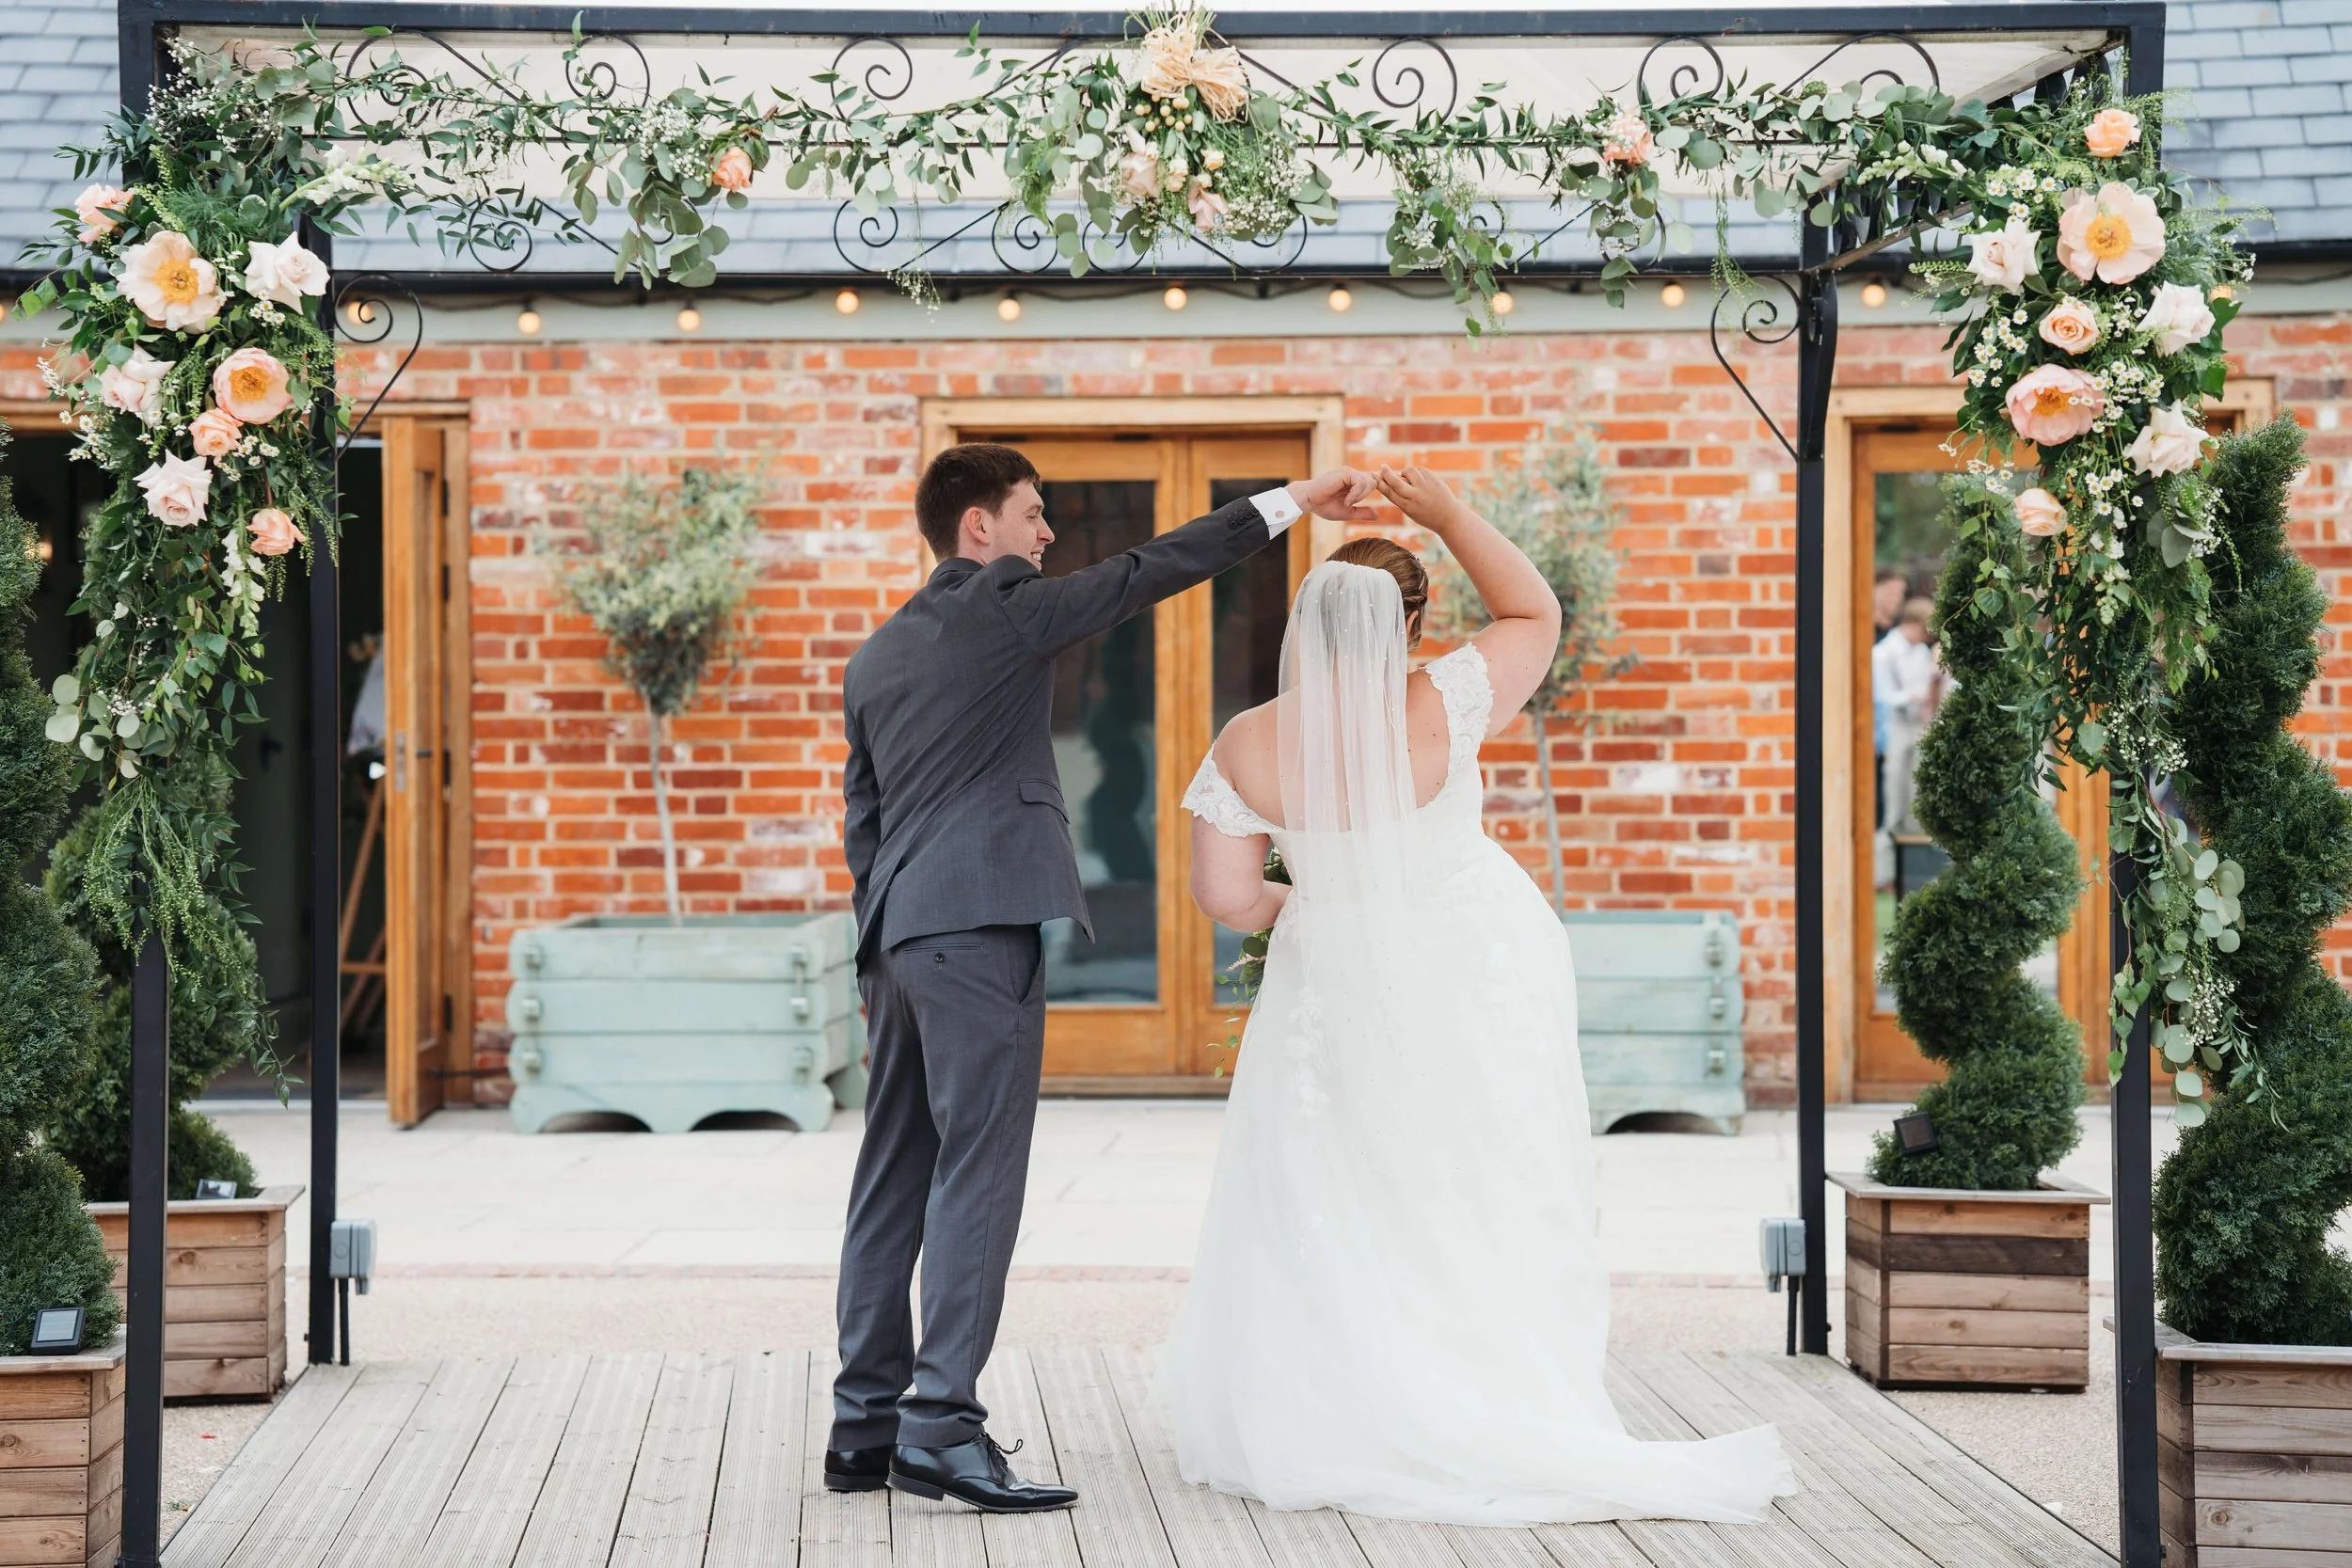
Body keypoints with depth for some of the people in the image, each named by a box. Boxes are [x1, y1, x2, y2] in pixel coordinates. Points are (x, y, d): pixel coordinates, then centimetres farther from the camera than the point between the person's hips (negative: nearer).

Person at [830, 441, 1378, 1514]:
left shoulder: (874, 657, 19)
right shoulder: (1003, 607, -3)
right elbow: (1148, 572, -3)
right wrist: (1290, 503, 2)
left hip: (898, 932, 8)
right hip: (981, 922, -8)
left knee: (896, 1178, 10)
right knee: (977, 1171, -9)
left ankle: (865, 1427, 13)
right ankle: (942, 1426, -13)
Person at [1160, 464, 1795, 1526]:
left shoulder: (1247, 748, -13)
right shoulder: (1434, 711, -18)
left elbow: (1222, 894, -9)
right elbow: (1535, 614, -3)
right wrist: (1444, 511, -8)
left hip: (1342, 989, 1)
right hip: (1477, 971, -1)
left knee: (1337, 1202, 13)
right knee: (1485, 1196, 7)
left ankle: (1309, 1428, 16)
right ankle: (1507, 1421, 12)